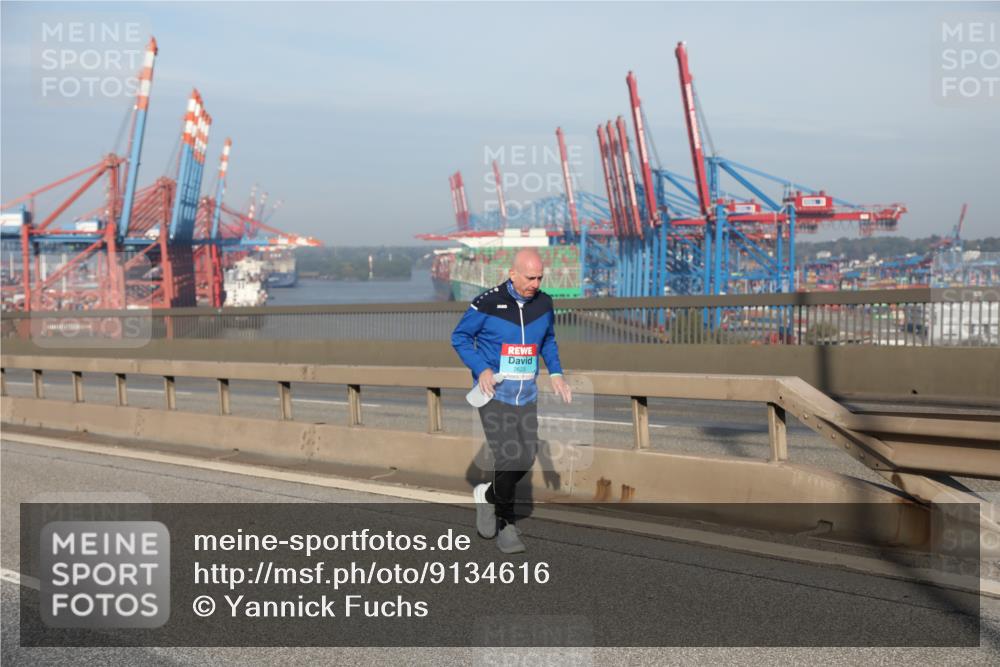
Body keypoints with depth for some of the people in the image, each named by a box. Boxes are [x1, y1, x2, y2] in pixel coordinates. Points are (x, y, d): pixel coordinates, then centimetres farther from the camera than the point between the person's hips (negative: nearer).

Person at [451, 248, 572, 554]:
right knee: (511, 460, -13)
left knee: (525, 460, 4)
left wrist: (555, 372, 5)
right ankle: (506, 524, 9)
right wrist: (481, 369, -16)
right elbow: (459, 337, -3)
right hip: (494, 392, -5)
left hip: (526, 394, 5)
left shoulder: (544, 303, 3)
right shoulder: (487, 303, -13)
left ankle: (488, 496, 32)